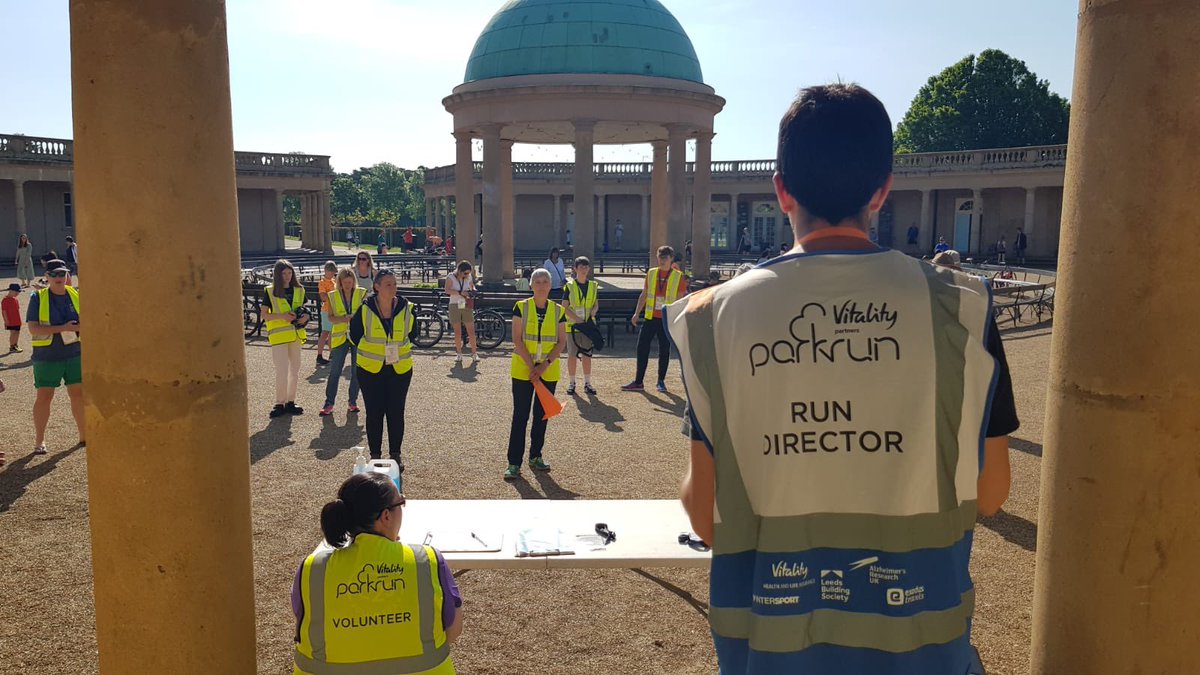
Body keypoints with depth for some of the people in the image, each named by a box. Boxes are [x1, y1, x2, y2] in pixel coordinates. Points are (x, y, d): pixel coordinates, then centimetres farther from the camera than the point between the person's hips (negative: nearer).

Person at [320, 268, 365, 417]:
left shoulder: (361, 293, 0)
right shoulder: (333, 296, 2)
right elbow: (331, 318, -1)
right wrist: (344, 318, -21)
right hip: (340, 337, 0)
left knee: (356, 371, 6)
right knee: (334, 371, -1)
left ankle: (353, 402, 17)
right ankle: (329, 403, 7)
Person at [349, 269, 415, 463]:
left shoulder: (405, 308, -4)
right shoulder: (365, 309, -9)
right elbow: (354, 334, 5)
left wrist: (399, 350, 8)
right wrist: (372, 351, 7)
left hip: (400, 369, 1)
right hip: (370, 369, -1)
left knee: (396, 413, 4)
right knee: (374, 413, 4)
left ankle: (395, 455, 16)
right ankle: (375, 456, 16)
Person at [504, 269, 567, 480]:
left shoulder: (558, 311, 4)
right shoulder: (521, 307, -3)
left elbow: (561, 342, 0)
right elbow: (517, 340, -7)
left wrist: (545, 364, -12)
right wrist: (531, 366, -14)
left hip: (548, 371, 3)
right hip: (522, 369, -2)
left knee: (542, 415, 10)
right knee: (520, 416, -3)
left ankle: (535, 456, 24)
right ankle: (514, 463, 1)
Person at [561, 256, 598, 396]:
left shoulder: (593, 286, 7)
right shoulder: (569, 286, -3)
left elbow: (596, 305, 13)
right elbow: (564, 307, -4)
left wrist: (593, 311, -10)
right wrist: (576, 318, -15)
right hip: (572, 325, -2)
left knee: (587, 355, 4)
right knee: (572, 355, 2)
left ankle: (587, 383, 14)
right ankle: (572, 383, 14)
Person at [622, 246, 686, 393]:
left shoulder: (678, 276, -2)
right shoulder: (651, 273, 7)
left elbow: (681, 300, 1)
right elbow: (644, 295, 12)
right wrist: (637, 313, 6)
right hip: (650, 318, 3)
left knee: (664, 351, 5)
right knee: (642, 348, 0)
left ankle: (661, 381, 18)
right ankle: (638, 382, 7)